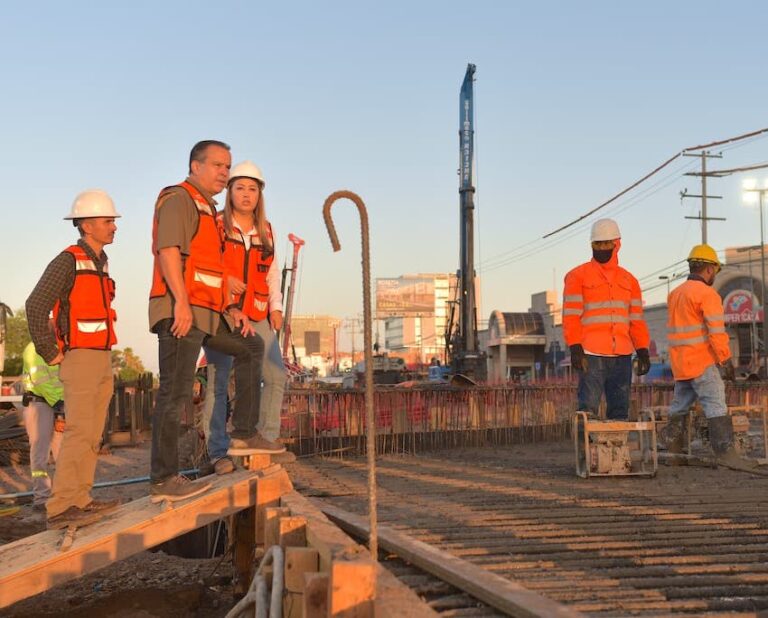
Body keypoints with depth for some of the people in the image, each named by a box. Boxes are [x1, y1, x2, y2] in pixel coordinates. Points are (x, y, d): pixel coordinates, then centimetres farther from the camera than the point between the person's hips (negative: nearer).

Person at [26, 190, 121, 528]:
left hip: (102, 360, 9)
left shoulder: (100, 264, 15)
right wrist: (50, 354, -16)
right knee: (79, 430, -16)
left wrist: (104, 353, 18)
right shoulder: (69, 261, -12)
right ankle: (60, 507, -17)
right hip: (80, 360, -9)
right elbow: (35, 306, -20)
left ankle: (80, 499, 16)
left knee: (92, 434, 10)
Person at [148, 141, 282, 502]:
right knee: (175, 393, -11)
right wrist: (181, 303, -27)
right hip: (179, 313, -10)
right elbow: (168, 250, -19)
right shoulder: (180, 199, -4)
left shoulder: (207, 210, 26)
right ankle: (163, 480, -10)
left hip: (206, 314, 10)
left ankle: (245, 433, 19)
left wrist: (231, 311, 20)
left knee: (251, 348, 20)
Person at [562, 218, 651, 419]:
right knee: (588, 408, -7)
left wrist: (643, 351, 8)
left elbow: (636, 320, 16)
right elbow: (571, 316, -4)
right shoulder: (578, 276, 2)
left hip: (622, 356, 5)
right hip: (592, 355, -5)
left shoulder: (629, 280, 16)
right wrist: (575, 348, -14)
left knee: (620, 409, 8)